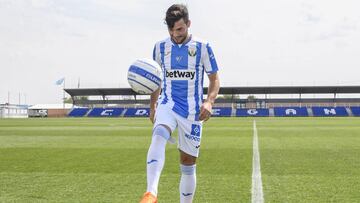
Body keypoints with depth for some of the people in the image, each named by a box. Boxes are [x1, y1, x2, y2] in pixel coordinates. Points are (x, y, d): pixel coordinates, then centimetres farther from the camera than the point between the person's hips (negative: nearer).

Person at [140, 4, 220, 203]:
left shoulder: (202, 47, -3)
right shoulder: (160, 47, 5)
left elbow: (214, 80, 1)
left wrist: (209, 101, -16)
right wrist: (152, 107, 14)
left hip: (192, 110, 0)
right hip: (168, 104, 1)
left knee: (188, 163, 5)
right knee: (158, 136, -31)